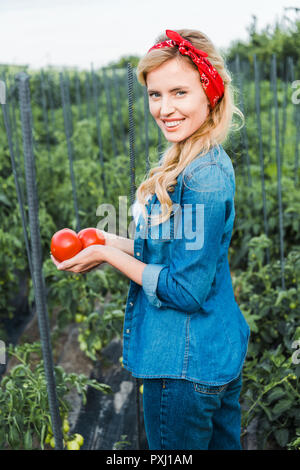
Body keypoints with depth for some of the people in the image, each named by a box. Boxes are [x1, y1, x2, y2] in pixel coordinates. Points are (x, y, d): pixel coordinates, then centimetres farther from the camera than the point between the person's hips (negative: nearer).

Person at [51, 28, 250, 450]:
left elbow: (185, 291, -23)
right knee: (223, 443, 25)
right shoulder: (210, 163, 5)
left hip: (185, 368, -9)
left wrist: (107, 256, -13)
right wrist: (114, 242, 5)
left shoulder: (202, 177, -25)